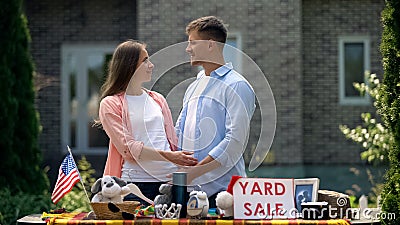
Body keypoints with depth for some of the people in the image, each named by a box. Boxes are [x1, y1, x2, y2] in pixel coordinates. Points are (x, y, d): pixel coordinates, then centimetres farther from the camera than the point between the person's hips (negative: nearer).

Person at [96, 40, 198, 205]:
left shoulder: (158, 99, 19)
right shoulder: (110, 104, 1)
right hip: (136, 182, -4)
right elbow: (128, 148, -9)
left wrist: (185, 164, 4)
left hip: (168, 178, 5)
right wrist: (168, 156, -18)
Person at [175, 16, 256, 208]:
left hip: (221, 187, -7)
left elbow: (235, 141, -15)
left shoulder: (236, 86, -6)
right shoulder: (194, 87, 20)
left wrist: (194, 172, -19)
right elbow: (179, 132, 22)